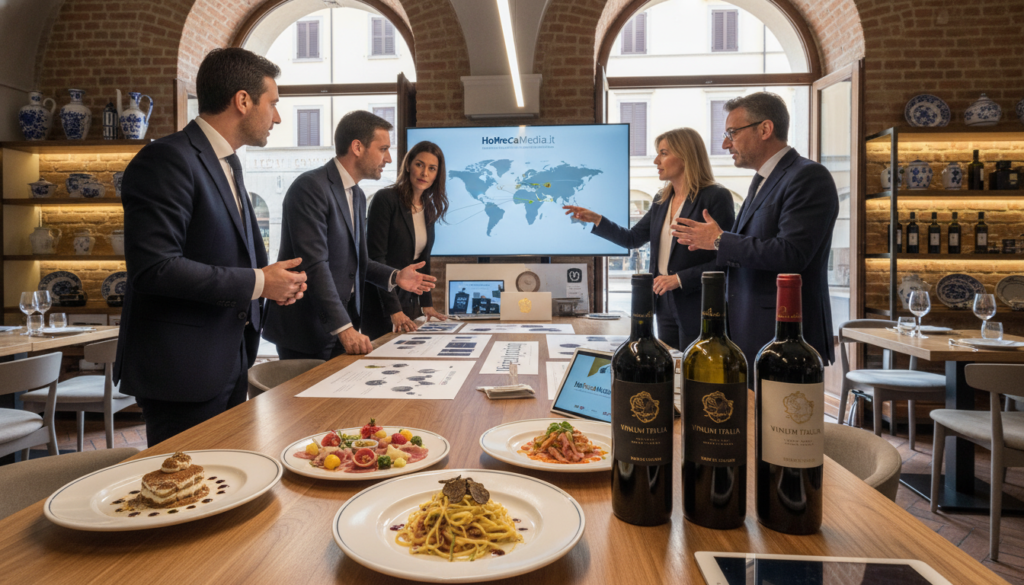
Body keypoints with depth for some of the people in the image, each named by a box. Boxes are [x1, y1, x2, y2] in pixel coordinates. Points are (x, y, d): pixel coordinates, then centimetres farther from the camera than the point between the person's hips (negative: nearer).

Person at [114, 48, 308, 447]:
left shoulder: (227, 163, 15)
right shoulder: (168, 159, -15)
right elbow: (154, 267, -24)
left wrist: (273, 280, 2)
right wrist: (257, 282, -19)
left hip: (230, 364, 9)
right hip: (183, 370, -9)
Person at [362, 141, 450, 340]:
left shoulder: (429, 208, 8)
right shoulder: (385, 199, -13)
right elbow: (376, 256, -18)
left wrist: (426, 303, 9)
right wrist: (394, 310, -23)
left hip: (410, 301, 7)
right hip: (380, 305, -7)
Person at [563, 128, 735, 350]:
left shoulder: (716, 197, -11)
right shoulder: (662, 200, 10)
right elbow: (632, 239, 14)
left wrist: (680, 279, -19)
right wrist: (596, 220, 3)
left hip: (697, 309, -7)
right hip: (666, 306, 7)